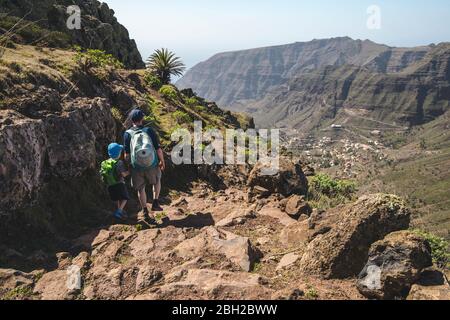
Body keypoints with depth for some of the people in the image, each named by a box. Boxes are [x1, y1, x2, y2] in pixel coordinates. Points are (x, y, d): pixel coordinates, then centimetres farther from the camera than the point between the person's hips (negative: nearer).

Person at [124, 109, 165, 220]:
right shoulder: (149, 131, -9)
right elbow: (158, 148, -7)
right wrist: (162, 161, 7)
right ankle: (155, 203, 24)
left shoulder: (127, 134, -7)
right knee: (156, 181, 28)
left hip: (137, 168, 1)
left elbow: (127, 154, -3)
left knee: (140, 189, 16)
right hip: (152, 166, 0)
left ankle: (145, 211, 22)